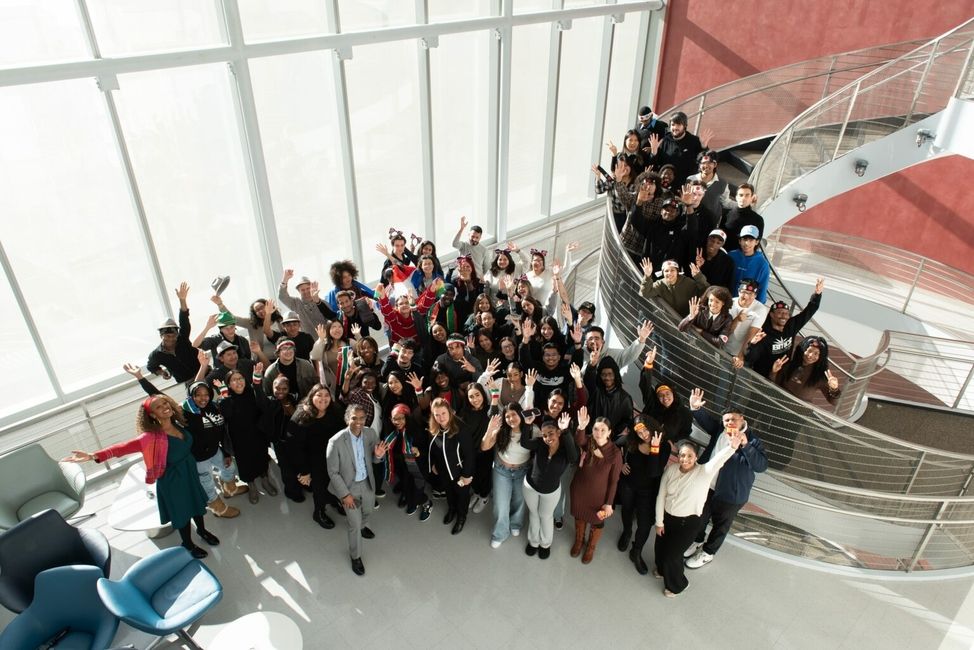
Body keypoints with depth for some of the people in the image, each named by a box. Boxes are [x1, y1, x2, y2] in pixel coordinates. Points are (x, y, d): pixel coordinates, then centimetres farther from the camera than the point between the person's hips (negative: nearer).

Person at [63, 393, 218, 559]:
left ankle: (202, 530, 54)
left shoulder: (178, 424, -11)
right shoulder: (152, 436, -28)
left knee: (196, 502, 25)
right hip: (173, 479, -6)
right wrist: (94, 455, -46)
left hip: (190, 472, 6)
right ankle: (188, 545, 41)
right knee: (181, 511, 15)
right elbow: (125, 447, -36)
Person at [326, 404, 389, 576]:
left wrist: (378, 455, -25)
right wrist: (345, 494, -17)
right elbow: (333, 472, -18)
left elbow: (373, 459, -2)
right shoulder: (336, 442, -29)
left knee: (367, 511, 30)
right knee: (354, 525, 8)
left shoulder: (371, 433, -17)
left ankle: (361, 525, 65)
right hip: (349, 486, -4)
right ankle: (356, 557, 34)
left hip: (367, 482, 5)